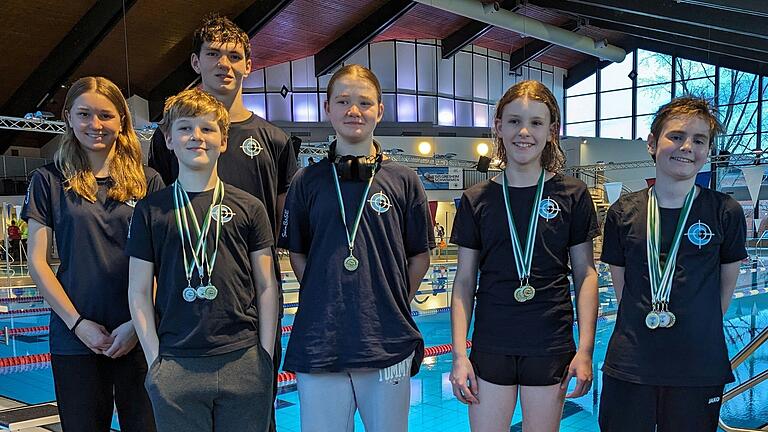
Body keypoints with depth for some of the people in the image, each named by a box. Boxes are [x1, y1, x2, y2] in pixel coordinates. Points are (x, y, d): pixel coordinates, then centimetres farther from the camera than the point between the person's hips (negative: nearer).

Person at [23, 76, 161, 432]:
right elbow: (37, 262, 1)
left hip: (139, 335, 0)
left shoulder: (147, 181, 3)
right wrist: (78, 323, -8)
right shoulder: (49, 181, 4)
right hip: (75, 337, 0)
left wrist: (138, 324, -8)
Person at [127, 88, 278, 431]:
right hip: (176, 366, 0)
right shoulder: (150, 210, 5)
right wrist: (155, 360, -1)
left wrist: (266, 355, 0)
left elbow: (267, 287, 4)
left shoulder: (249, 208, 4)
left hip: (244, 363, 0)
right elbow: (139, 292, 5)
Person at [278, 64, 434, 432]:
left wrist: (395, 306, 4)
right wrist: (325, 301, 2)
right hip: (318, 346, 1)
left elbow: (420, 256, 8)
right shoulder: (307, 181, 4)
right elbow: (296, 253, 10)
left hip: (388, 345, 0)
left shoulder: (403, 180, 2)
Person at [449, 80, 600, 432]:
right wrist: (459, 354, -3)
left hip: (551, 349, 0)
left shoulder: (572, 195, -1)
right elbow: (465, 281, 2)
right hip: (490, 348, 1)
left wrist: (585, 350, -4)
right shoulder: (476, 200, 1)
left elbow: (585, 274, 1)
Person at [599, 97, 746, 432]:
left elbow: (727, 285, 7)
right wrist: (641, 328, 5)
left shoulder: (725, 212, -2)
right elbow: (620, 283, 8)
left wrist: (700, 334, 7)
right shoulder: (623, 212, 0)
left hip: (699, 369, 0)